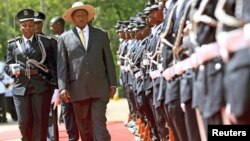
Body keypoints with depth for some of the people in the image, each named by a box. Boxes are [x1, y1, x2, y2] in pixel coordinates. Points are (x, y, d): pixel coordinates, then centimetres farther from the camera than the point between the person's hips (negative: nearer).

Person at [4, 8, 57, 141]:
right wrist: (13, 70, -9)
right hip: (21, 87, 1)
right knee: (24, 122, 1)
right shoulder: (13, 44, 12)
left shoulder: (45, 42, 7)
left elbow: (53, 65, 5)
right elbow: (7, 66, 14)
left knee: (41, 122, -1)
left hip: (41, 86, -1)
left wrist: (55, 85, -3)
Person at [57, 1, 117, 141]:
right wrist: (63, 87, -7)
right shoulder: (65, 38, 8)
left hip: (99, 87, -1)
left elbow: (109, 60, 9)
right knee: (84, 128, 7)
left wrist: (113, 83, 3)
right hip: (78, 89, 1)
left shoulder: (101, 34, 10)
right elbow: (62, 65, 3)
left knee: (99, 125, -9)